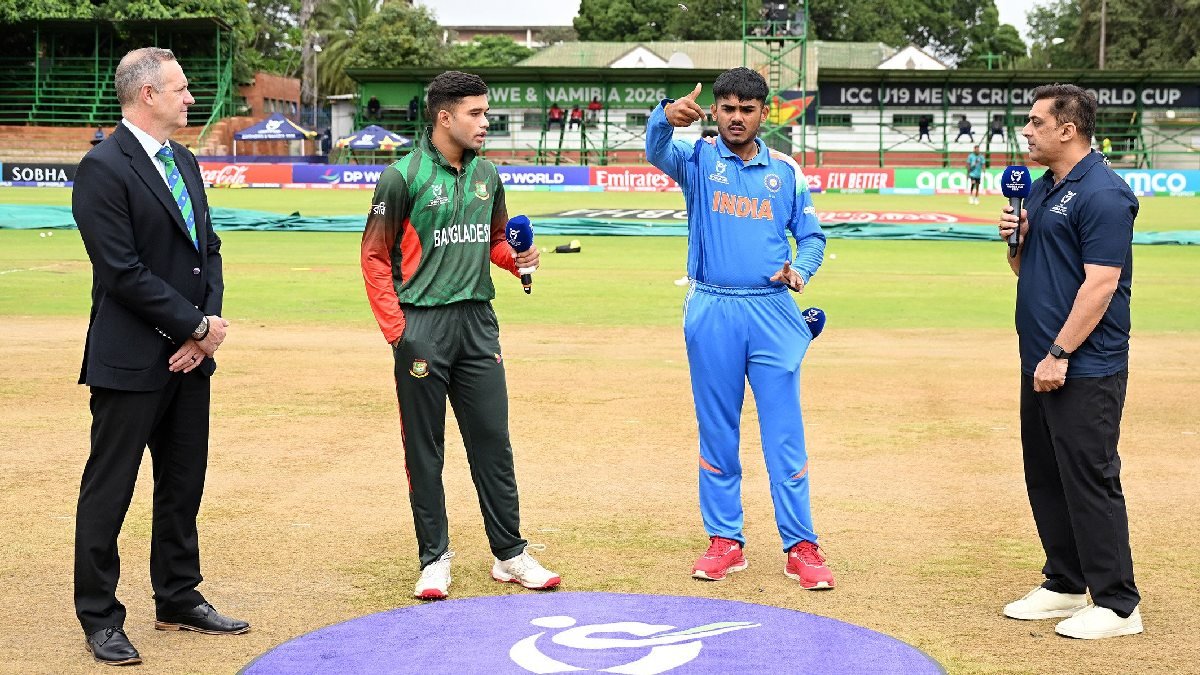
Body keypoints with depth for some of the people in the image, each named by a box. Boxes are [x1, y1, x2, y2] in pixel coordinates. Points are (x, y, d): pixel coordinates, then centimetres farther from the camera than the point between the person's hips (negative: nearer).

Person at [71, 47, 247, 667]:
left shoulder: (184, 163, 13)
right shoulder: (103, 168, -13)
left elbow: (208, 251, 13)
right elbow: (122, 270, -19)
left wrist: (209, 325, -4)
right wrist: (198, 325, -14)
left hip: (188, 357, 8)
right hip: (131, 360, -8)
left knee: (184, 484, 15)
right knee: (108, 490, 2)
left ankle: (179, 599, 28)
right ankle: (99, 617, 13)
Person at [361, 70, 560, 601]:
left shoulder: (486, 174, 10)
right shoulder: (403, 176, -7)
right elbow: (375, 257, -5)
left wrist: (517, 258, -1)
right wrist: (395, 330, -12)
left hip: (478, 321, 5)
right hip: (423, 324, -5)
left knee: (493, 441, 7)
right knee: (424, 451, 4)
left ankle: (510, 555, 16)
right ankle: (434, 559, 14)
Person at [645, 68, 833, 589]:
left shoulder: (786, 170, 9)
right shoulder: (697, 159, 3)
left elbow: (811, 235, 12)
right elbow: (657, 151, -19)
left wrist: (800, 270, -11)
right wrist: (667, 117, -43)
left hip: (772, 312, 1)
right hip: (711, 313, 0)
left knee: (785, 433, 0)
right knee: (717, 433, 7)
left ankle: (801, 547, 6)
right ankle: (725, 542, 18)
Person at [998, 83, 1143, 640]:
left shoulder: (1103, 194, -14)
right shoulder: (1040, 190, 14)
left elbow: (1101, 284, -20)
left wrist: (1059, 354, -22)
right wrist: (1014, 238, 1)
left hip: (1085, 370, -10)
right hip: (1039, 364, 10)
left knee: (1090, 479, -6)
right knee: (1045, 478, 14)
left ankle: (1117, 604, 2)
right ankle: (1064, 585, 26)